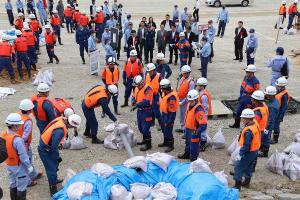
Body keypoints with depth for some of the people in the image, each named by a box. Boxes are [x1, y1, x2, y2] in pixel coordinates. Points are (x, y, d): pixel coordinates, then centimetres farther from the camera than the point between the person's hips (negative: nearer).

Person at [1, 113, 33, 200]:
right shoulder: (17, 140, -34)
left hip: (8, 165, 8)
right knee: (22, 186, 12)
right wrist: (29, 166, -12)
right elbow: (23, 156, -27)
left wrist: (8, 161, 17)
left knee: (12, 184, 26)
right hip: (19, 166, -8)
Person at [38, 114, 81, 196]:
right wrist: (57, 157, -12)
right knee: (52, 168, -1)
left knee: (55, 163, 26)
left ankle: (54, 179, 47)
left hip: (48, 146, 9)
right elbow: (54, 147, -30)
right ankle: (53, 190, 12)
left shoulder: (62, 120, -10)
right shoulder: (60, 131, -37)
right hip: (45, 149, -9)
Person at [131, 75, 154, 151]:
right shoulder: (136, 88, 8)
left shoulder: (147, 89, -19)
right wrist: (133, 101, -5)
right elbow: (134, 96, 18)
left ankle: (148, 144, 4)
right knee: (140, 127, 20)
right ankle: (145, 140, 39)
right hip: (139, 110, 9)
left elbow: (146, 102, -26)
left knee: (145, 128, -7)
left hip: (146, 111, -9)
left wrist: (137, 105, -28)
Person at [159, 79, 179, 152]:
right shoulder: (165, 93, -1)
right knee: (164, 129, 23)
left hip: (169, 115, -10)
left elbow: (172, 111, -26)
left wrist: (169, 121, -22)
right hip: (164, 113, 10)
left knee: (168, 131, 1)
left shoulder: (171, 97, -30)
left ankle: (171, 146, 18)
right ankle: (165, 142, 42)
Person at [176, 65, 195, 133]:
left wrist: (183, 102, -19)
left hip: (186, 101, -8)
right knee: (182, 115, 20)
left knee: (186, 116, -1)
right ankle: (182, 128, 35)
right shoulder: (182, 79, 5)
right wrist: (178, 98, 8)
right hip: (180, 100, 8)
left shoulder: (191, 82, -20)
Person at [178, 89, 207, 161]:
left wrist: (196, 132, -39)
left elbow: (203, 125, -35)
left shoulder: (199, 110, -31)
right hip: (188, 129, 9)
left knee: (193, 147, 8)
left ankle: (193, 160, 26)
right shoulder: (189, 104, -4)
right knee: (187, 143, 31)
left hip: (194, 132, -9)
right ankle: (187, 154, 54)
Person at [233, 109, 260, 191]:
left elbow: (246, 145, -29)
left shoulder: (248, 131, -31)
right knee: (249, 166, 24)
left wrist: (240, 154, -24)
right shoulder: (255, 124, -2)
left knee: (239, 167, 0)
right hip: (255, 150, 10)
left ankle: (237, 186, 5)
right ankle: (247, 183, 39)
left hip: (249, 152, -10)